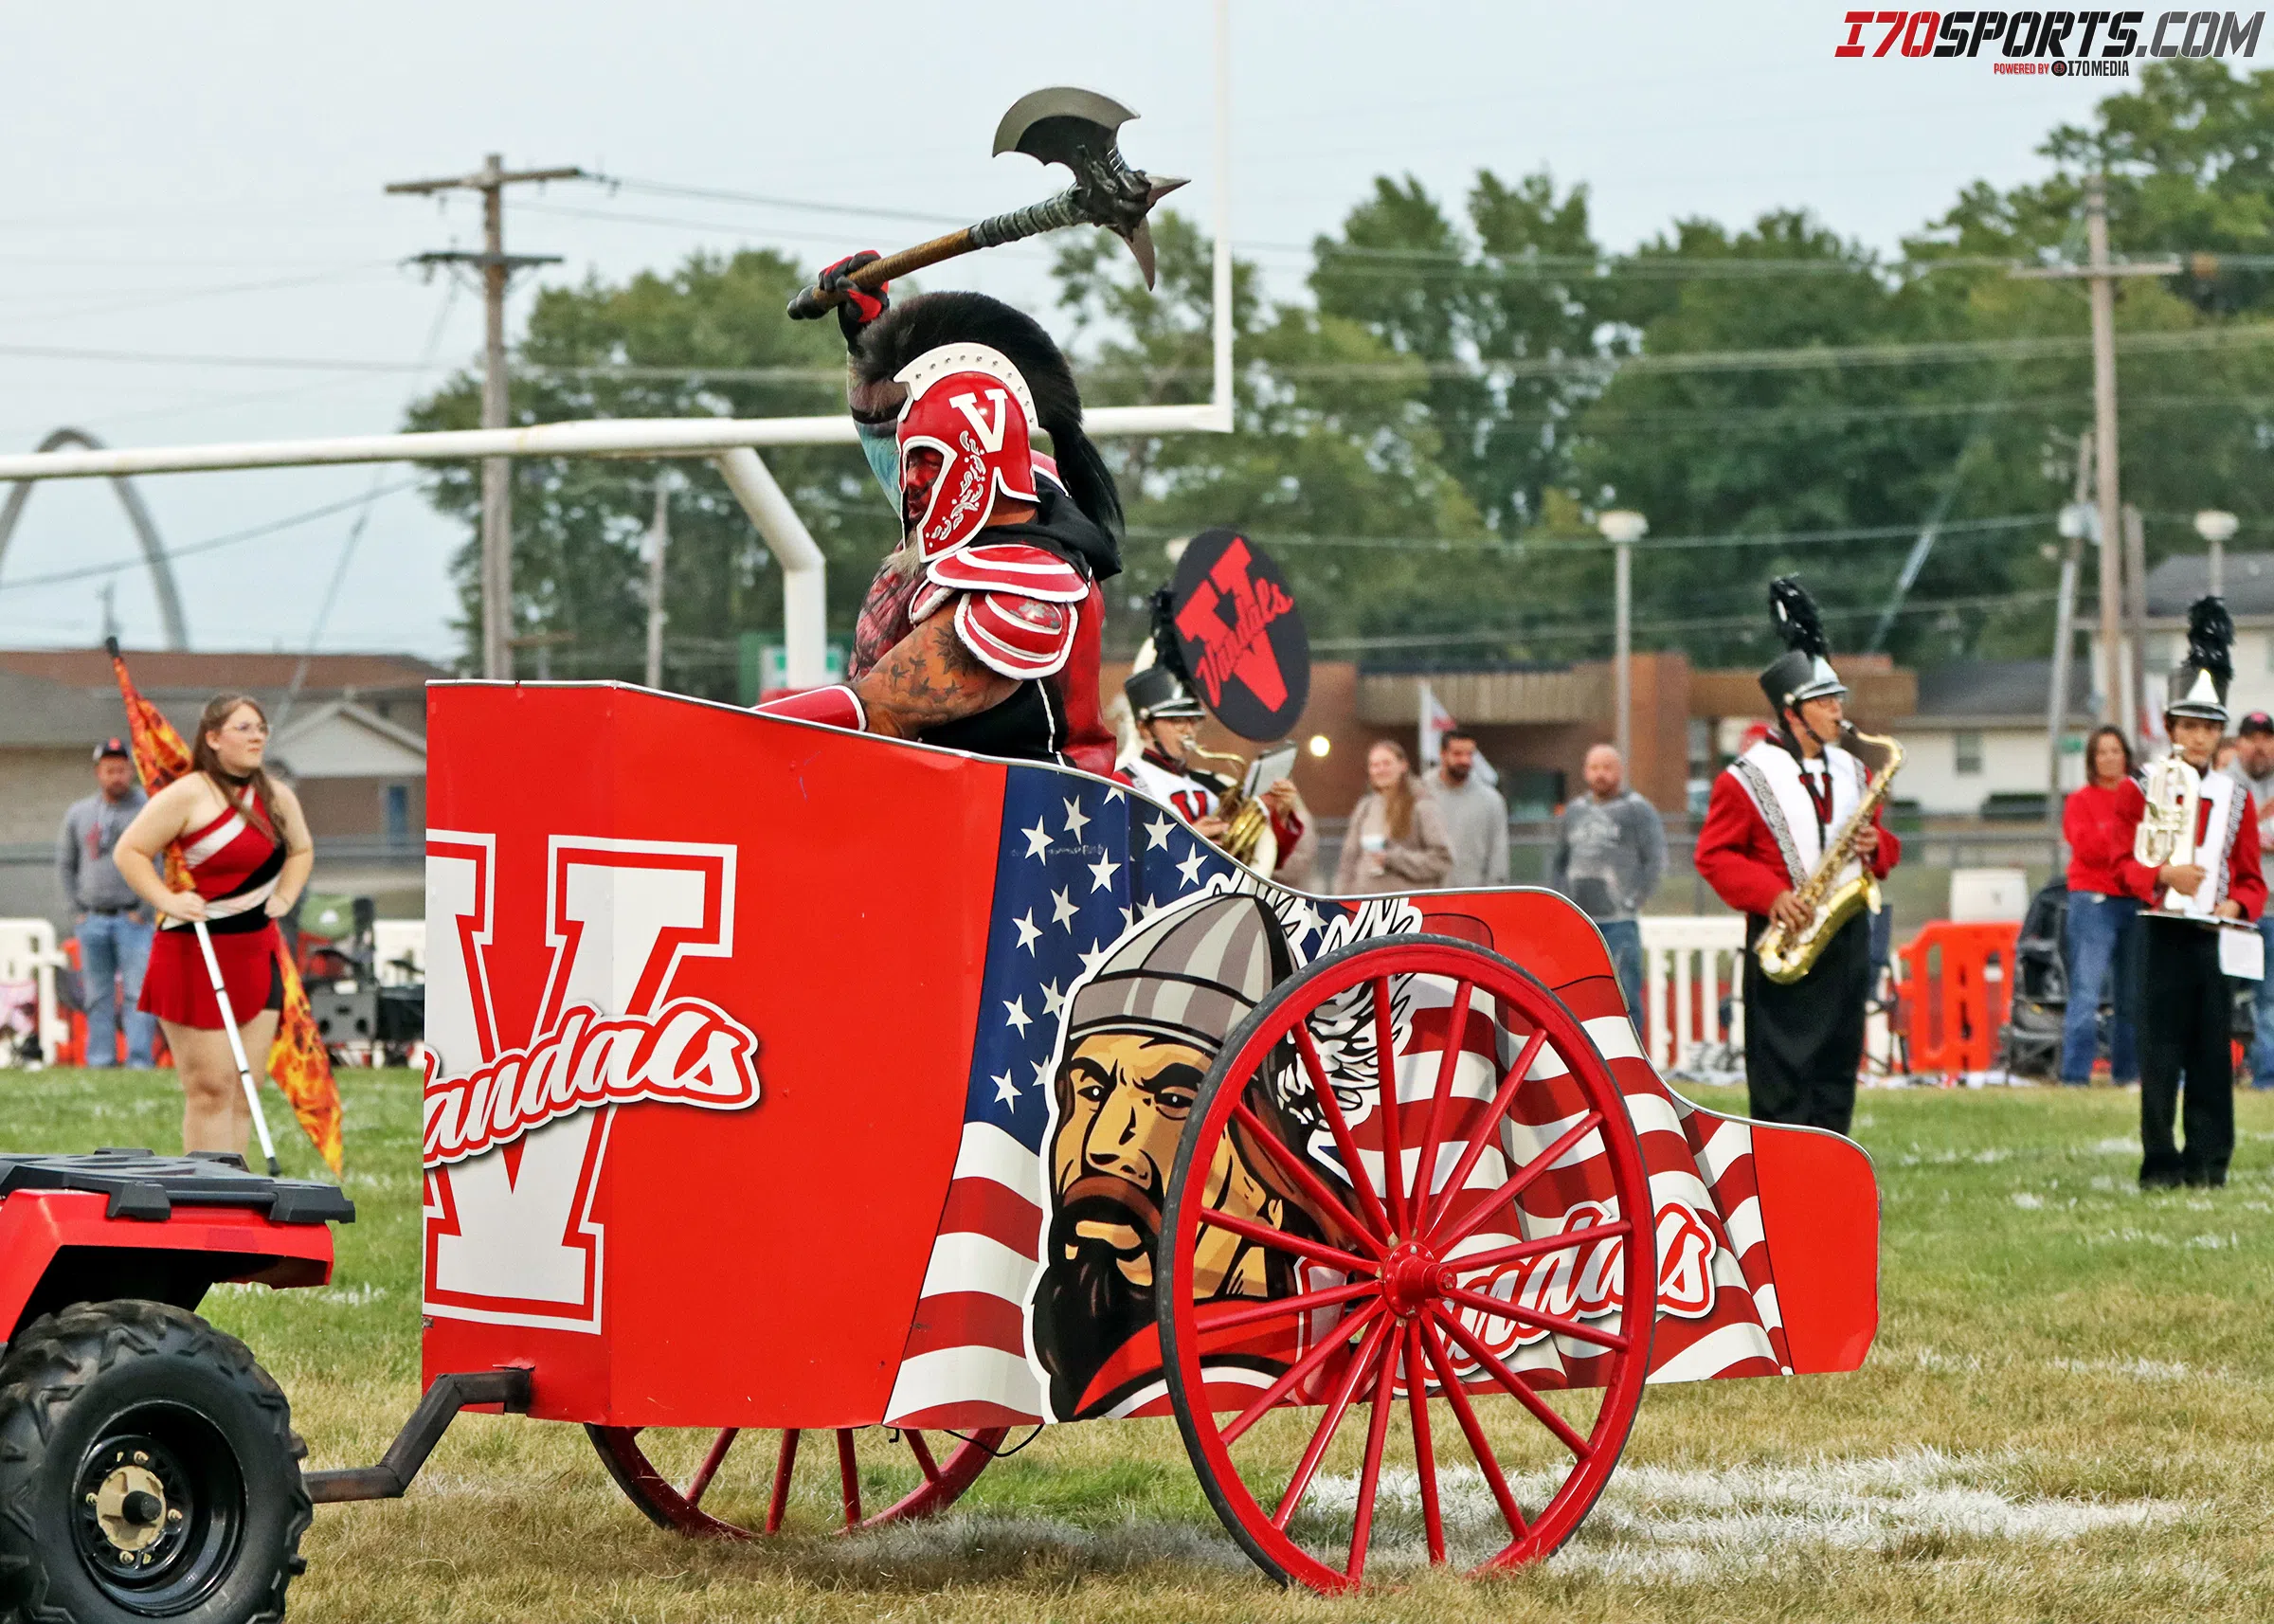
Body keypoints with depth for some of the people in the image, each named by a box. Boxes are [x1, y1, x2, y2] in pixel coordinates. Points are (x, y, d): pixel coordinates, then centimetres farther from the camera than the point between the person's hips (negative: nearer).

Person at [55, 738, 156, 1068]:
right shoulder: (78, 814, 12)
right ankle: (99, 1063, 10)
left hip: (133, 919, -4)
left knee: (138, 994, -10)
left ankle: (139, 1062, -12)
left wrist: (145, 910, -8)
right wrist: (78, 909, 9)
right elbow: (65, 864, 18)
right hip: (92, 921, 4)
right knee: (97, 997, 6)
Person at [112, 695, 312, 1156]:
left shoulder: (277, 798, 10)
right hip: (195, 955, -7)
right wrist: (167, 900, -19)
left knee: (245, 1092, 6)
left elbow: (301, 850, 28)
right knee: (211, 1088, -7)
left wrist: (284, 896, 10)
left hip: (257, 954, 7)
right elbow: (128, 852, -9)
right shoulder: (188, 795, -10)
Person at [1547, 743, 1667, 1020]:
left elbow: (1656, 861, -7)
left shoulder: (1638, 810, -1)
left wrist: (1633, 901, -10)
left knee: (1624, 999, -9)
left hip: (1619, 923, -6)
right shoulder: (1574, 811, 17)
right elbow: (1557, 862, 25)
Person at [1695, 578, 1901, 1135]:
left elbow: (1882, 843, 22)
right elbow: (1714, 855, -6)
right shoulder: (1745, 779, -5)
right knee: (1784, 1074, -6)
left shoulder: (1851, 772, 14)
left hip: (1846, 938, 6)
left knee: (1837, 1067, 6)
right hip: (1783, 946, -6)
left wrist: (1876, 847, -3)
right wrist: (1770, 896, -19)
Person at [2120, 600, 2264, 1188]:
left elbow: (2252, 879, 12)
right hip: (2163, 933, -2)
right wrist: (2164, 876, -19)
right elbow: (2124, 863, 0)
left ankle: (2209, 1160, 5)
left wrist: (2238, 905, -9)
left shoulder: (2235, 797, 11)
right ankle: (2160, 1163, 1)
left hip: (2215, 936, 2)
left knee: (2213, 1049, 1)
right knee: (2161, 1048, -3)